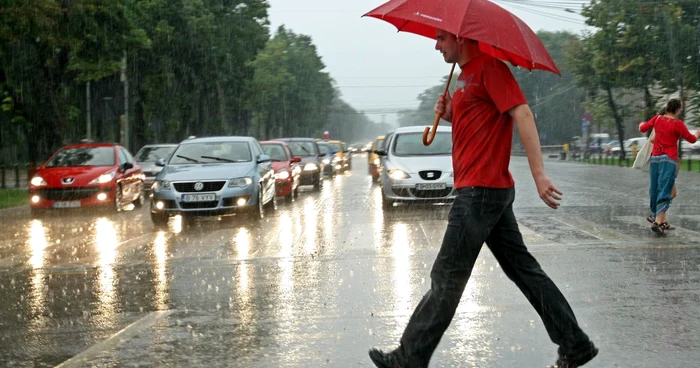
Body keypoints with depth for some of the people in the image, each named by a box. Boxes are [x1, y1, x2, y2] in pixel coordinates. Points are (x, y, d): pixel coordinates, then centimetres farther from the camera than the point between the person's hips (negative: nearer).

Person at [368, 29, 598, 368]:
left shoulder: (489, 67, -12)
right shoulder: (466, 75, 19)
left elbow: (523, 114, -21)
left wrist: (539, 174, -29)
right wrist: (449, 114, 7)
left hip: (480, 192, -10)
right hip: (495, 191, 10)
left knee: (447, 278, -4)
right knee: (523, 268, 10)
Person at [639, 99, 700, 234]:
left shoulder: (657, 119, 2)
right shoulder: (678, 124, -9)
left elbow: (643, 128, 14)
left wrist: (641, 124, 37)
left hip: (655, 158, 5)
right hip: (669, 159, -5)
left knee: (655, 190, 13)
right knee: (665, 192, -7)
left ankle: (662, 221, 21)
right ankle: (657, 222, -16)